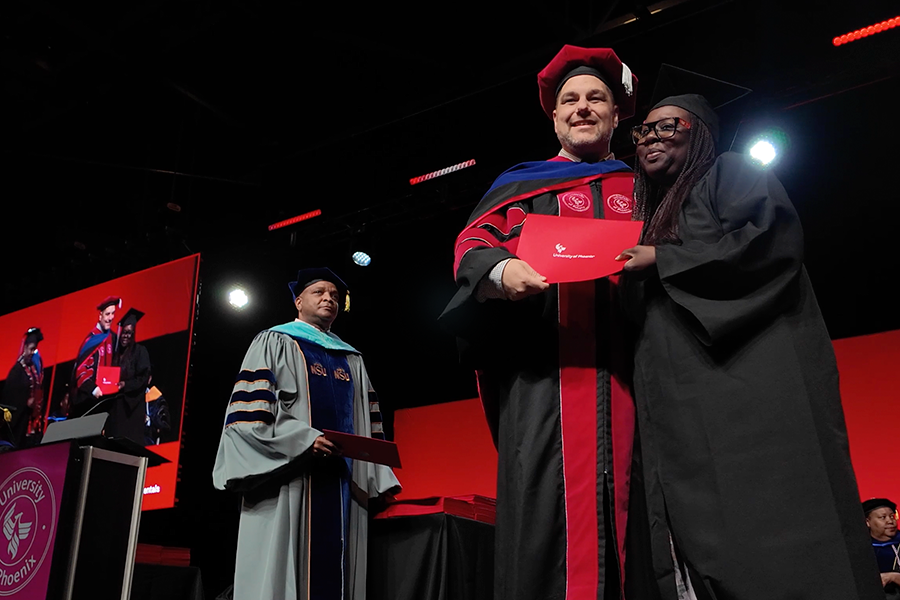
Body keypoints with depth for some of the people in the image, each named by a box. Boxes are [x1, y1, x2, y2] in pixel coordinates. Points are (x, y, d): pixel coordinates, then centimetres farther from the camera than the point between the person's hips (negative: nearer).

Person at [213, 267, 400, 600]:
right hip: (290, 476, -5)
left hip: (343, 480, 5)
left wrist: (380, 481, 3)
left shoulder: (352, 360, 23)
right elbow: (248, 410, -6)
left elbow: (369, 426, 17)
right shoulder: (274, 343, 7)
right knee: (284, 567, -8)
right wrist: (303, 440, -18)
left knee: (332, 569, 3)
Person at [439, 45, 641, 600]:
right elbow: (472, 243, 8)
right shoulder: (522, 182, 21)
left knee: (621, 501, -6)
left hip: (623, 362, 2)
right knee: (546, 496, -13)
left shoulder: (639, 191, 26)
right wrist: (501, 268, -15)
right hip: (544, 364, -2)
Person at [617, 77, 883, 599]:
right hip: (684, 413, 7)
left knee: (768, 552, -14)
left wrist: (663, 259, -5)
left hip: (754, 382, -6)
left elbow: (770, 236, -10)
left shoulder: (732, 173, 11)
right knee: (700, 550, -2)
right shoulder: (653, 216, 30)